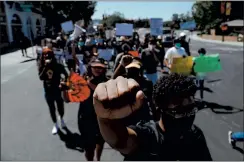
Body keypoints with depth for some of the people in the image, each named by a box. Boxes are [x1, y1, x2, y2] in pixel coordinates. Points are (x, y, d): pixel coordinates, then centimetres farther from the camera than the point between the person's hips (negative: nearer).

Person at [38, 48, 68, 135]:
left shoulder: (58, 66, -13)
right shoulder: (42, 67, -9)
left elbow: (66, 75, -2)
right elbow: (41, 77, -24)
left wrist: (64, 82, -18)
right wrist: (45, 67, -30)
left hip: (58, 91, -1)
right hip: (48, 93, 1)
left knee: (60, 108, 15)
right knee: (52, 110, 14)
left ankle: (62, 119, 48)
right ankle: (55, 125, 36)